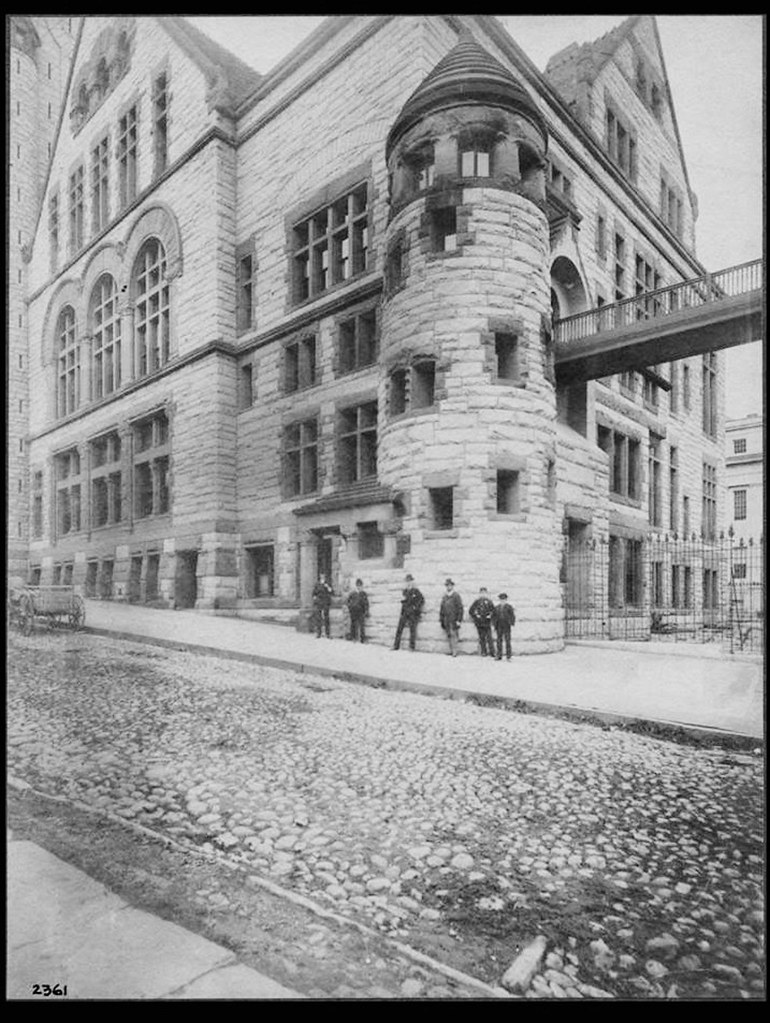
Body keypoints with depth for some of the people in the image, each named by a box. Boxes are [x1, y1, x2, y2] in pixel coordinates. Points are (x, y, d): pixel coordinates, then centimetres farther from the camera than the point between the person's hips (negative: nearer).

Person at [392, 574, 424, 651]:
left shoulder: (415, 591, -6)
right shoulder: (405, 591, 12)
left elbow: (422, 599, -7)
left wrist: (416, 607, -11)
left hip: (413, 613, -6)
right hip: (405, 613, 6)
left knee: (412, 629, -1)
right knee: (399, 629, 2)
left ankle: (412, 647, 5)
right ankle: (396, 646, 7)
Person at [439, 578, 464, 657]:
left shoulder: (456, 595, -4)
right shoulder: (444, 596, 14)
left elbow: (460, 608, -6)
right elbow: (442, 608, 19)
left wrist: (459, 620, -11)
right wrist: (441, 619, 14)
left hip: (453, 619, -5)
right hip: (446, 620, 6)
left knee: (453, 635, -9)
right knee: (449, 636, 6)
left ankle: (454, 652, -8)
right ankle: (451, 651, 12)